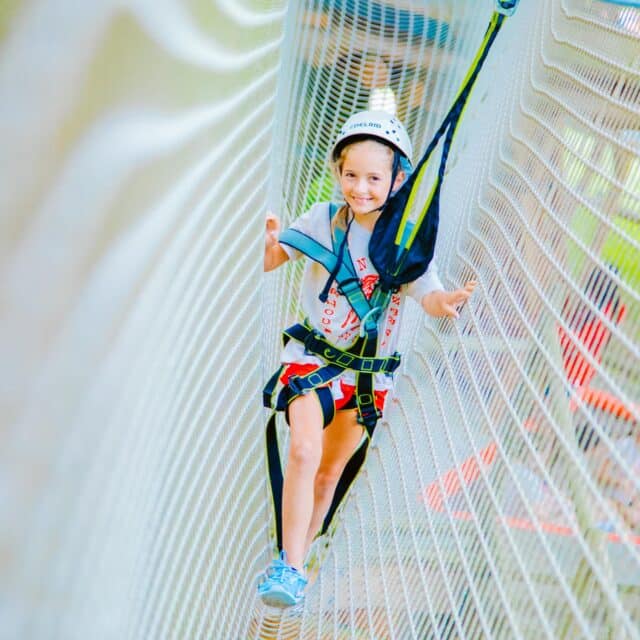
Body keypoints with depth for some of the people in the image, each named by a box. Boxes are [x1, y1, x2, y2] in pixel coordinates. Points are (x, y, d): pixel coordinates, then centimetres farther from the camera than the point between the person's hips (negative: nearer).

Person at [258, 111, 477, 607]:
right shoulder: (323, 219, -12)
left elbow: (428, 295, -19)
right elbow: (270, 262, -13)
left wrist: (447, 302, -41)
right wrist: (270, 243, -35)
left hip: (370, 370, 2)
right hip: (312, 353, -2)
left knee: (330, 472, 13)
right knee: (304, 452, -22)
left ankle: (295, 563, 29)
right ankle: (290, 567, -15)